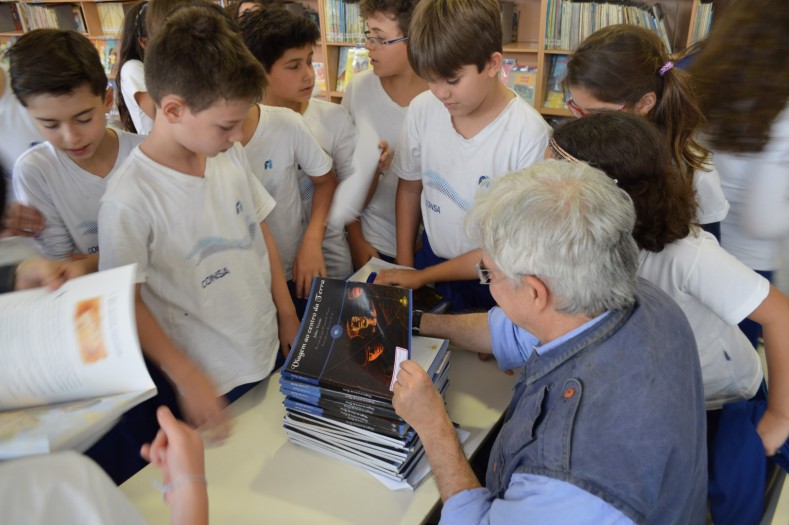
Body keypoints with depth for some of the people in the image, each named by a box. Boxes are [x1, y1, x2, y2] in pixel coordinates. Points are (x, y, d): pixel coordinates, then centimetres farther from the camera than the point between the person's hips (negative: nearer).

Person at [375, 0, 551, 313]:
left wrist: (422, 276, -14)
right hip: (430, 257, 4)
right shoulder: (422, 109, -13)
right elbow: (409, 189, 3)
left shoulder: (529, 135, -26)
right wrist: (404, 267, 3)